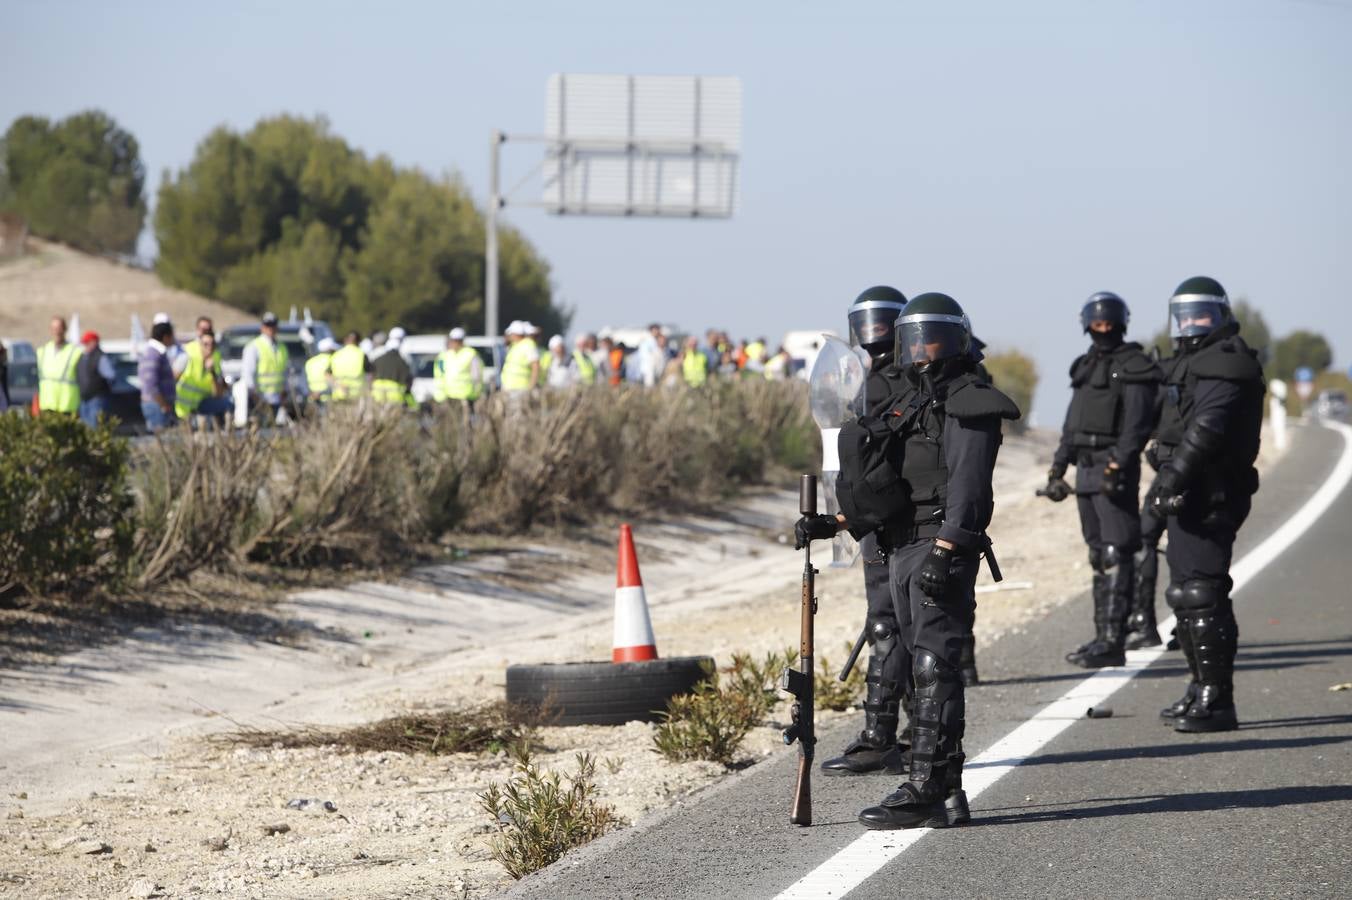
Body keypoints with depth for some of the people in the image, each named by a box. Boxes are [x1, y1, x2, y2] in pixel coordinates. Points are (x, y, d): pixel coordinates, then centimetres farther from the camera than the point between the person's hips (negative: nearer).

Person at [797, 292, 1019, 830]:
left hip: (942, 551, -9)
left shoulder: (966, 405, -7)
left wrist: (943, 554, -24)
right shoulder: (905, 402, 20)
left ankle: (925, 790, -14)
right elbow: (881, 484, 22)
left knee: (934, 668, -11)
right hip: (902, 552, 9)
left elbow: (966, 485, -16)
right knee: (923, 669, 9)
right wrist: (834, 523, 10)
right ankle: (946, 794, 12)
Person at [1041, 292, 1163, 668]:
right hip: (1087, 468, 9)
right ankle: (1103, 635, 15)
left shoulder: (1132, 367, -6)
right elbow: (1072, 423, 23)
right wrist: (1057, 468, 17)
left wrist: (1117, 465, -24)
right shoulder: (1086, 367, 18)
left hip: (1115, 468, -9)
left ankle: (1112, 641, -15)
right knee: (1099, 555, 11)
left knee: (1116, 554, -11)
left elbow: (1137, 424, -15)